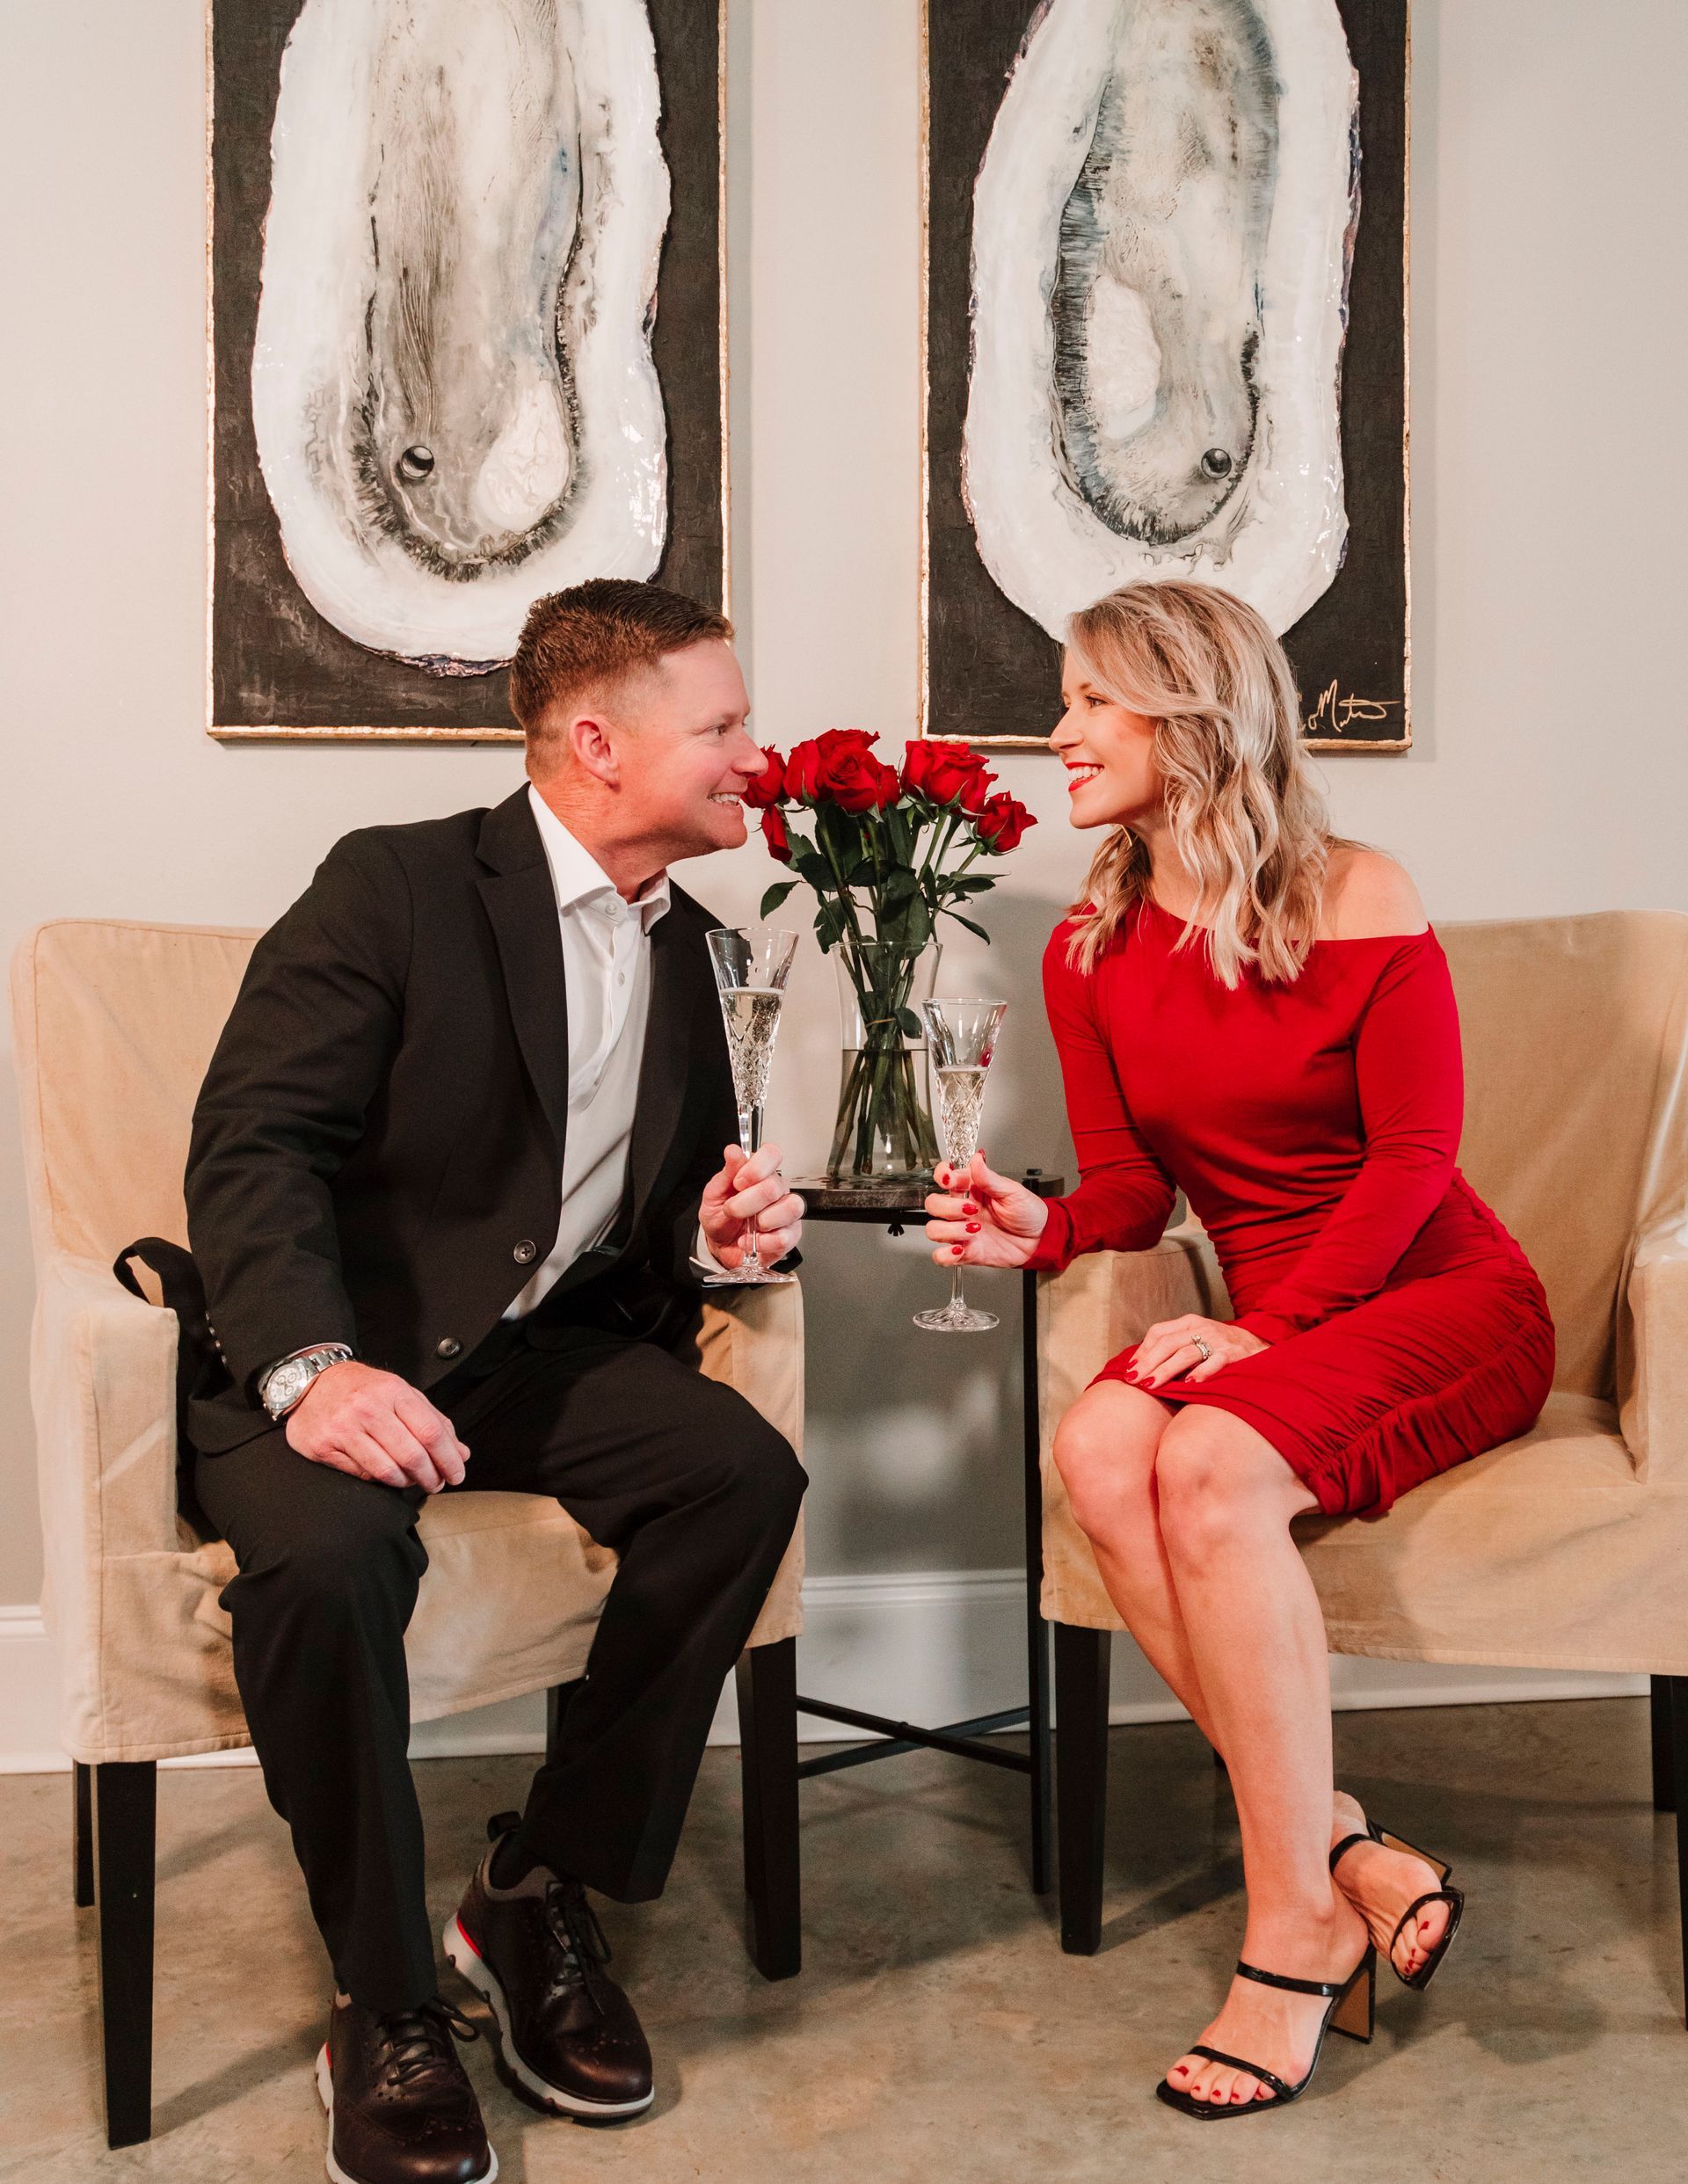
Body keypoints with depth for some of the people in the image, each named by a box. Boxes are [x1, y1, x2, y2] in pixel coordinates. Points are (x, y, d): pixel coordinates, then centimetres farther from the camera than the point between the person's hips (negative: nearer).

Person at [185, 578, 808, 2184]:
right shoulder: (397, 885, -9)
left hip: (537, 1352, 6)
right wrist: (311, 1370, -34)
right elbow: (251, 1143, -18)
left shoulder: (683, 947, 12)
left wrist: (715, 1233, -5)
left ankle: (539, 1893, -4)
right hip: (329, 1349, -5)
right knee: (327, 1547, -35)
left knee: (745, 1472, -21)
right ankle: (384, 2006, -11)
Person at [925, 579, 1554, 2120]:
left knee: (1208, 1462, -33)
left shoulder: (1356, 900, -8)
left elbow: (1414, 1155, -11)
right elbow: (1132, 1185, 7)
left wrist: (1268, 1326, -21)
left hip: (1445, 1303, -4)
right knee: (1098, 1452, -28)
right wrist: (1048, 1230, -16)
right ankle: (1347, 1851, -19)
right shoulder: (1090, 953, 7)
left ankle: (1295, 1927, -19)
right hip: (1266, 1323, 5)